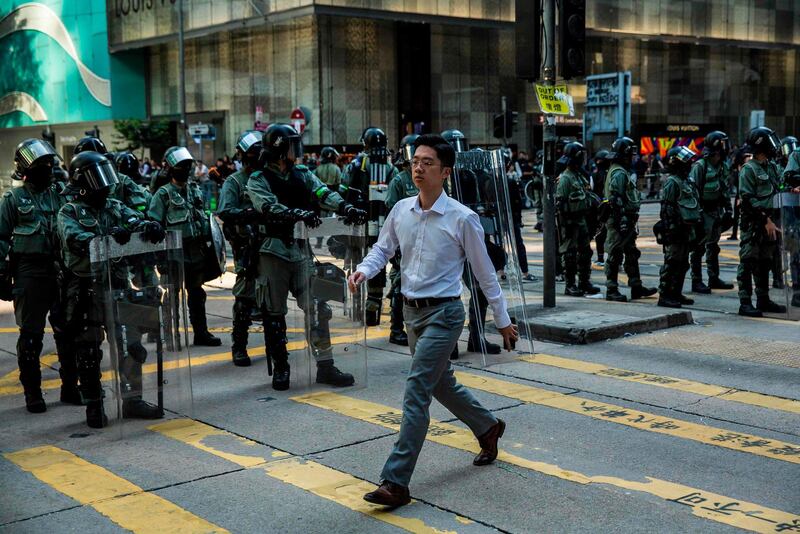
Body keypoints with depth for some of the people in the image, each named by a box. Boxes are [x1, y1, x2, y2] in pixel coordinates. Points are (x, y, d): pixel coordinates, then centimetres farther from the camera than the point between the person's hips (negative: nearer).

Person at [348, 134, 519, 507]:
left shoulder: (462, 218, -12)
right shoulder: (401, 210, 2)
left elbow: (485, 273, -4)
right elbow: (382, 249, 12)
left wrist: (503, 321, 2)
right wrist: (364, 270, -11)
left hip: (443, 313, -7)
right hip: (412, 311, 7)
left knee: (416, 392, -12)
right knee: (441, 384, 21)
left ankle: (396, 482, -10)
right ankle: (487, 428, 48)